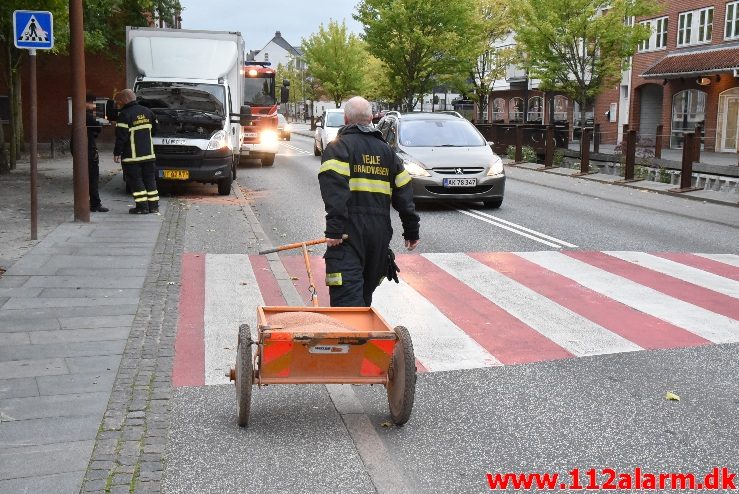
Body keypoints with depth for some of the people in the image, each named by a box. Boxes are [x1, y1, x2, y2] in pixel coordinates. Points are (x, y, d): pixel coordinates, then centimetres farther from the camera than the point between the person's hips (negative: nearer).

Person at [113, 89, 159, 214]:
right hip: (149, 154, 6)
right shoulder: (147, 111, 8)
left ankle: (142, 206, 0)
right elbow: (154, 129, 17)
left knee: (136, 181, 1)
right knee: (150, 180, 12)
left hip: (132, 157, -6)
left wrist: (117, 153, -8)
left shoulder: (124, 115, -13)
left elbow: (121, 137, -16)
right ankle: (153, 205, 13)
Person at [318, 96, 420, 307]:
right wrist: (412, 231, 17)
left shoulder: (338, 147, 0)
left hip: (350, 231, -6)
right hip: (380, 231, 6)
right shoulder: (386, 150, 17)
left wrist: (334, 229, -20)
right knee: (366, 290, 20)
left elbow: (335, 191, -16)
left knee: (347, 297, -11)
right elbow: (404, 193, 14)